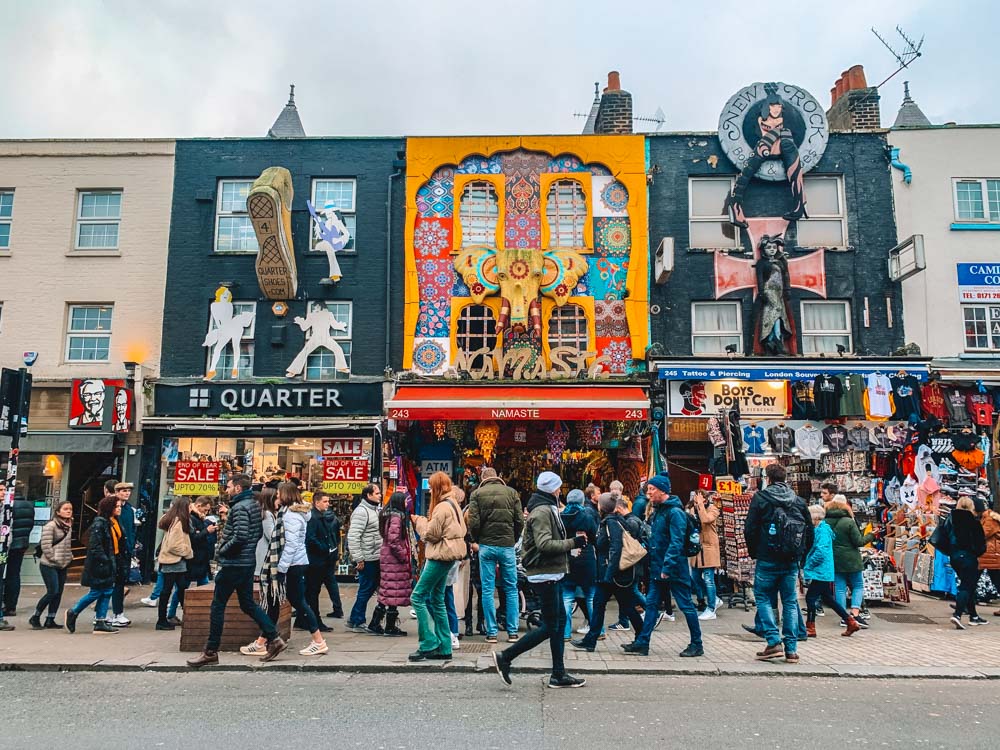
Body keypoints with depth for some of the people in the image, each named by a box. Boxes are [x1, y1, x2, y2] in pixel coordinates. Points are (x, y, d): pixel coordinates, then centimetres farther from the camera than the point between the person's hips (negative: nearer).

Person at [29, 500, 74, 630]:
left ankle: (50, 620, 15)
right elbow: (46, 546, -16)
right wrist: (55, 559, -14)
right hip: (49, 565, -7)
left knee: (58, 593, 6)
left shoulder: (69, 526, 10)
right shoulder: (50, 526, -13)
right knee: (53, 592, -10)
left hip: (62, 566, 7)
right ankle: (35, 617, 7)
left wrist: (69, 557, 9)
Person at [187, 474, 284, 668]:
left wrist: (221, 552, -12)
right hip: (248, 563, 9)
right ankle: (273, 638, 10)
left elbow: (241, 536, -26)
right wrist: (226, 535, 13)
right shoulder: (254, 505, 12)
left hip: (234, 564, -9)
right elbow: (259, 532, 17)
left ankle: (210, 652, 11)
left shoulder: (239, 508, -16)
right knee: (248, 604, 14)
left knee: (218, 606, 2)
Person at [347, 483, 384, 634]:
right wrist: (358, 559, -23)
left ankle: (354, 619, 26)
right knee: (366, 590, 0)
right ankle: (357, 622, 14)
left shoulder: (375, 509, 15)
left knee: (373, 587, 15)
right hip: (367, 559, -10)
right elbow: (353, 536, -22)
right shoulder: (361, 511, -16)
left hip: (376, 558, 10)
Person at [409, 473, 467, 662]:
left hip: (440, 557, -10)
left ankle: (429, 644, -4)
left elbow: (431, 534, -14)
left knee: (417, 596, -6)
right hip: (446, 556, 10)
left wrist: (419, 521, 3)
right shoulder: (453, 504, 15)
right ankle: (444, 648, 14)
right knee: (437, 600, 12)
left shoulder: (442, 507, -15)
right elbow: (463, 530, 17)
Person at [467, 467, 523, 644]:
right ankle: (512, 631, 10)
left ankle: (491, 632, 6)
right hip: (507, 546, 1)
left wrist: (476, 541, 9)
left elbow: (474, 522, -8)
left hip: (486, 545, -1)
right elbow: (520, 521, 0)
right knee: (511, 589, 10)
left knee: (487, 590, 5)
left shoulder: (477, 493, 0)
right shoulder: (511, 492, 4)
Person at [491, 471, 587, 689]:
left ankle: (559, 674, 18)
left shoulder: (547, 509, 17)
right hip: (545, 575, -11)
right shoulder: (542, 511, -16)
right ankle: (505, 657, 0)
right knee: (550, 626, -5)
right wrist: (573, 543, -19)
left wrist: (572, 542, 9)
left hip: (551, 574, 11)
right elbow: (545, 544, -25)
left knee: (560, 621, 12)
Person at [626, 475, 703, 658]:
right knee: (651, 604, 7)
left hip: (674, 569, -9)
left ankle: (697, 645, 16)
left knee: (686, 605, 3)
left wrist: (667, 567, -24)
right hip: (658, 568, 9)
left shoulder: (675, 512, -16)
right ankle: (642, 643, 10)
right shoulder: (657, 510, 12)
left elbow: (676, 543, -22)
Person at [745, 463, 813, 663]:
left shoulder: (760, 498, -5)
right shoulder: (798, 500, 8)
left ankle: (773, 642, -4)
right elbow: (810, 531, 11)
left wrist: (754, 553, 7)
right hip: (792, 560, 4)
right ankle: (791, 649, 9)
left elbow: (750, 529, -7)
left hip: (768, 559, -4)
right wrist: (801, 556, 17)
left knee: (763, 597, 8)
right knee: (790, 601, 10)